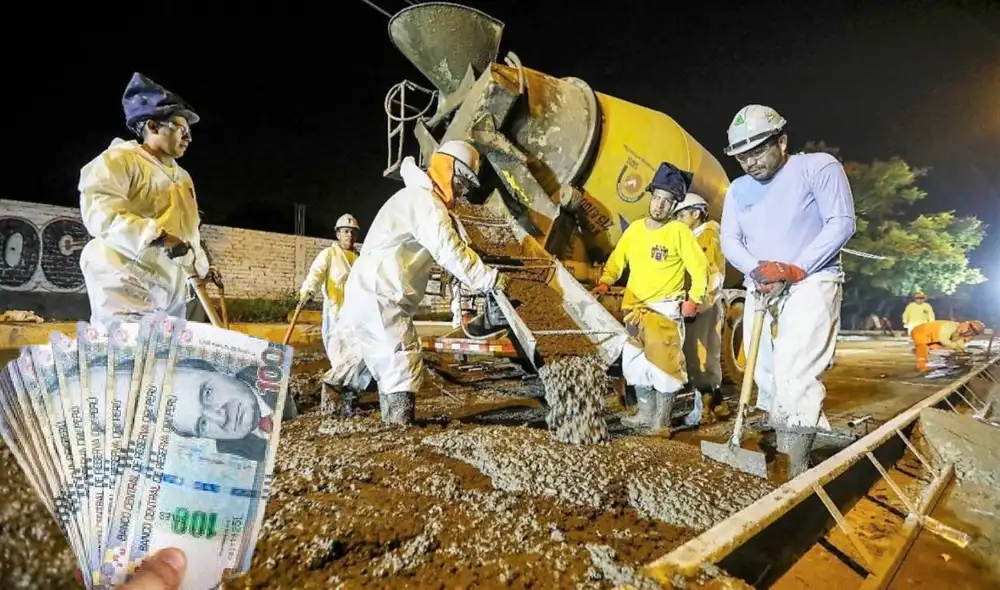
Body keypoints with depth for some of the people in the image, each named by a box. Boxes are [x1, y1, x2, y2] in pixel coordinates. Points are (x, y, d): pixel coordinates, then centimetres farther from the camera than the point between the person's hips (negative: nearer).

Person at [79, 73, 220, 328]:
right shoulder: (120, 158, -2)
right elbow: (99, 211, -17)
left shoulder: (182, 177, 24)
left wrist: (202, 267, 22)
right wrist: (157, 236, -27)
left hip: (172, 290, 8)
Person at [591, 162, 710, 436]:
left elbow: (699, 267, -8)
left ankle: (662, 422, 4)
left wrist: (694, 299, -13)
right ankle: (646, 413, 27)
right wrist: (605, 282, -5)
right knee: (637, 363, 13)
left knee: (663, 363, -7)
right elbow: (617, 259, 10)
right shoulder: (634, 228, 3)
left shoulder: (680, 231, -10)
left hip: (665, 309, -5)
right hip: (635, 307, 6)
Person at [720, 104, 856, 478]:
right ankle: (779, 451, 21)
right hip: (761, 291, 7)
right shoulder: (738, 189, 12)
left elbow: (841, 223, -12)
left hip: (811, 283, -6)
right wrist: (756, 269, -17)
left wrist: (797, 268, -21)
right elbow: (729, 240, 4)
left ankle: (799, 474, -17)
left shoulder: (818, 167, -5)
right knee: (766, 375, 7)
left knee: (795, 375, -19)